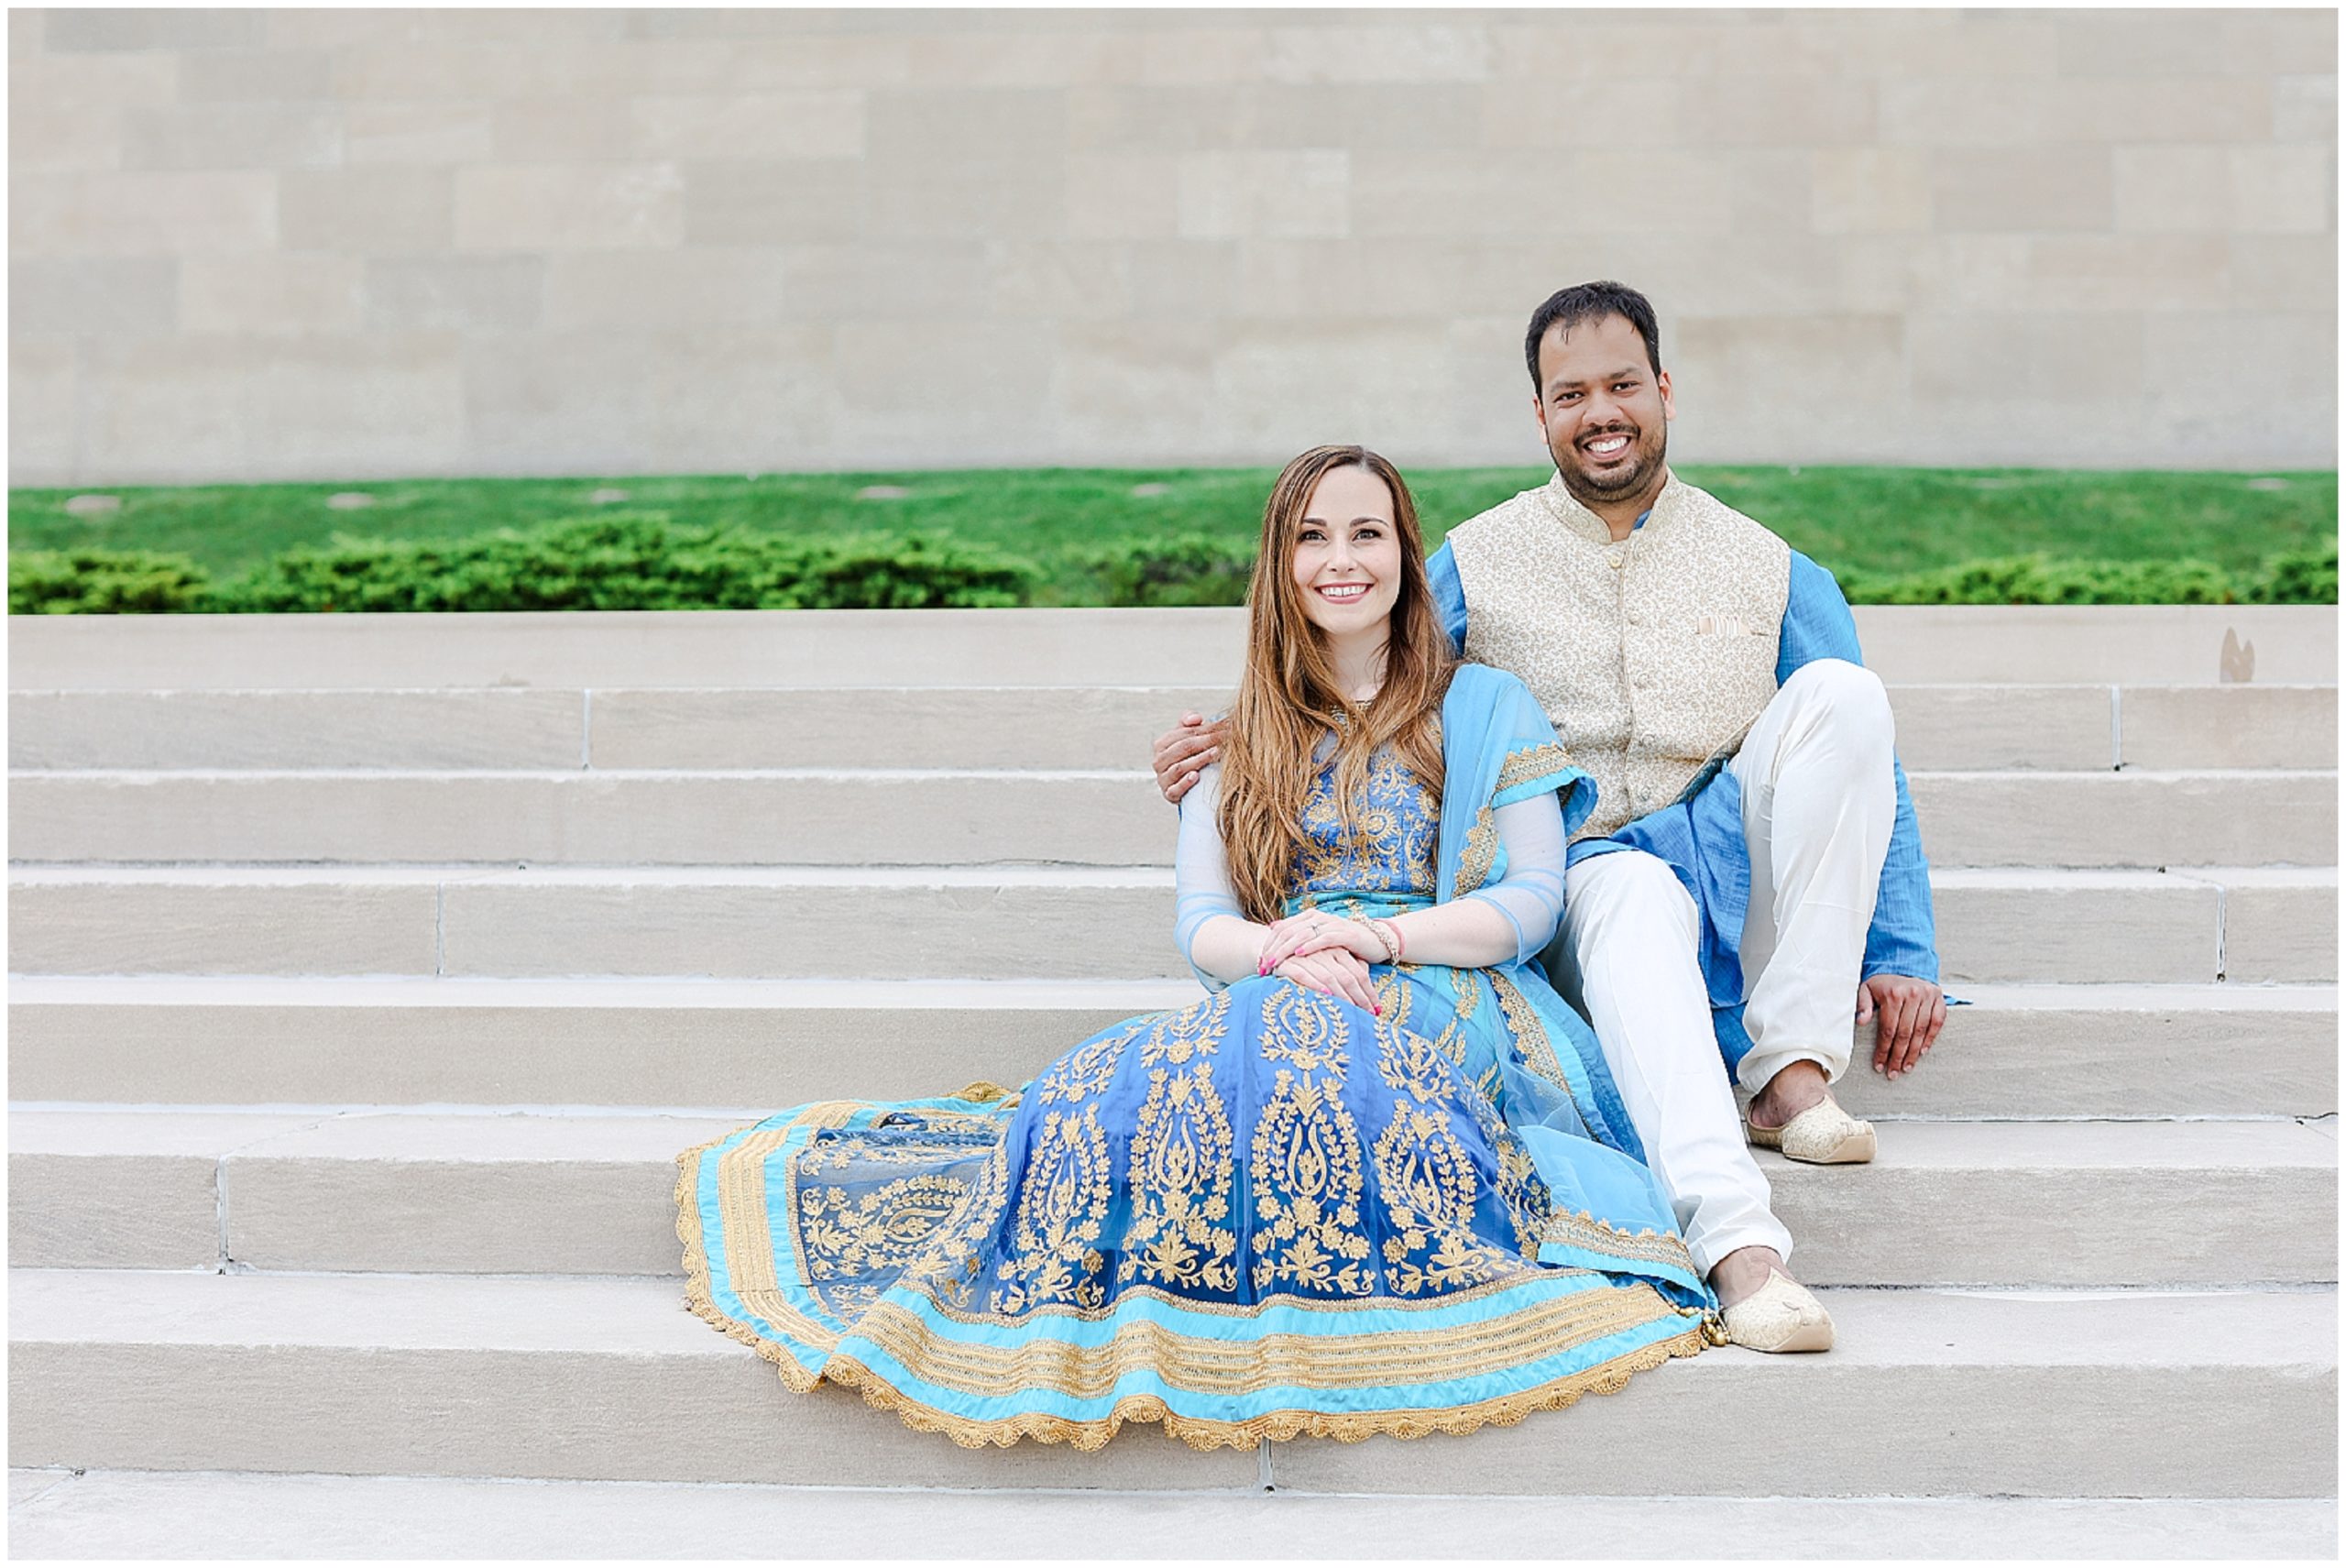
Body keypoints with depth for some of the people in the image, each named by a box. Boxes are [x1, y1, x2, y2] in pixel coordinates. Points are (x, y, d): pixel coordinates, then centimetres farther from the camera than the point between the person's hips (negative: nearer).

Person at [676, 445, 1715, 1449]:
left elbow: (1534, 901, 5)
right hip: (1272, 994, 3)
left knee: (1304, 1042, -40)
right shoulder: (1241, 744, 22)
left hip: (1447, 998, -2)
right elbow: (1202, 924, 11)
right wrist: (1283, 951, -14)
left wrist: (1380, 936, -12)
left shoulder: (1483, 708, 14)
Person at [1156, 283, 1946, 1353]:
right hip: (1579, 903, -2)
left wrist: (1901, 954, 3)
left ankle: (1793, 1072, -22)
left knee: (1839, 695, -22)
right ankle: (1737, 1244, -55)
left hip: (1741, 895, 2)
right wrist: (1230, 753, -8)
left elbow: (1867, 774, 14)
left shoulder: (1772, 573, 12)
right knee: (1632, 887, -38)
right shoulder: (1472, 565, 10)